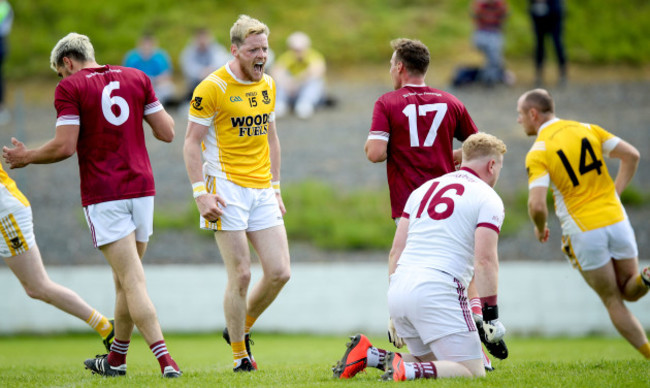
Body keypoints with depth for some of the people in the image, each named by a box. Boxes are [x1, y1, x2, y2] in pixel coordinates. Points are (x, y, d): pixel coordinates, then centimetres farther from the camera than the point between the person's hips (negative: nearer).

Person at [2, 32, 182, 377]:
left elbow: (65, 146, -12)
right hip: (141, 189, 5)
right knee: (126, 280, 17)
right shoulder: (136, 79, 9)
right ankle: (116, 359, 28)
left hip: (103, 196, -5)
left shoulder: (70, 88, -5)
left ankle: (165, 359, -20)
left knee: (133, 282, -9)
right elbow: (167, 132, 6)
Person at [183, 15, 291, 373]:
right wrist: (201, 192, -16)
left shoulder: (267, 85, 11)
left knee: (279, 273, -1)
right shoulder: (212, 88, -9)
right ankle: (239, 355, 5)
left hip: (262, 190, 6)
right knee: (241, 275, -8)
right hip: (228, 189, -6)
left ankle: (240, 330, 23)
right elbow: (191, 143, -7)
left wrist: (275, 188, 17)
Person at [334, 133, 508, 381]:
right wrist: (490, 316, -7)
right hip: (437, 292, -7)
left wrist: (395, 314, 24)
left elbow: (396, 251, 19)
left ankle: (367, 353, 2)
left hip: (399, 288, 7)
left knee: (434, 364, 22)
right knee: (473, 373, -3)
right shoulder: (488, 199, 2)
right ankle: (405, 369, -26)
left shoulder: (423, 190, 22)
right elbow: (485, 260, -10)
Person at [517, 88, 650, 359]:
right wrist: (615, 193, 11)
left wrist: (540, 228, 3)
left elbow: (537, 205, -19)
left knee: (613, 301, 10)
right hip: (616, 219, 4)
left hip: (583, 230, -4)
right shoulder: (587, 129, 7)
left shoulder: (537, 153, -9)